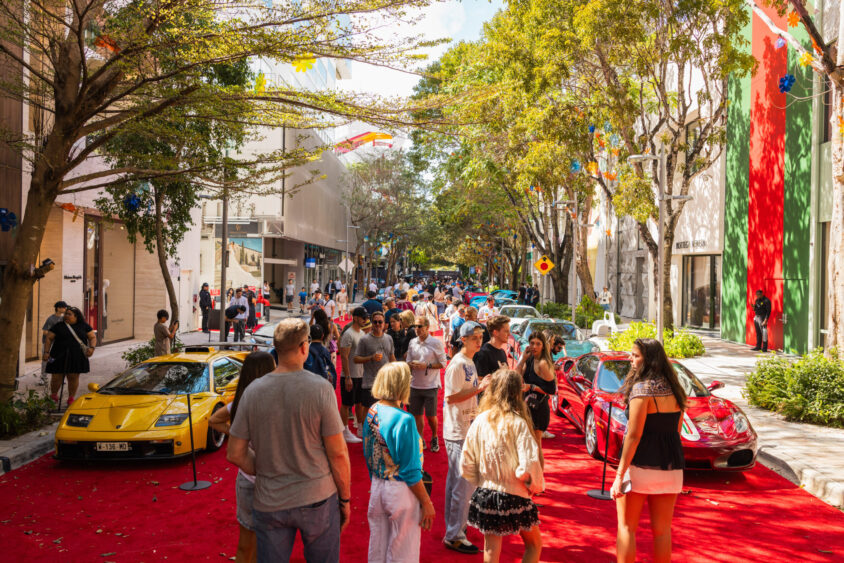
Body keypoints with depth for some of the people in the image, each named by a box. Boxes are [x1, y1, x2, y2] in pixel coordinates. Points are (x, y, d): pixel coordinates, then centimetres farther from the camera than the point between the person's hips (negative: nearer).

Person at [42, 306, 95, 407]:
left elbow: (93, 337, 9)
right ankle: (53, 396, 25)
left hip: (76, 357, 0)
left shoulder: (84, 326, 7)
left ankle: (71, 399, 13)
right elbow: (48, 338, 5)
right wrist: (46, 352, -5)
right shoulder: (58, 326, 5)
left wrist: (91, 347, -8)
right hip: (59, 357, 0)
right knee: (56, 377, 2)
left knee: (73, 377, 0)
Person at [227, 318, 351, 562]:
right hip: (317, 498, -2)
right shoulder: (320, 388, -15)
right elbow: (337, 453, -11)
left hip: (269, 503, 2)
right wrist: (345, 498, 1)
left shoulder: (253, 391, -6)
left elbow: (235, 454, -2)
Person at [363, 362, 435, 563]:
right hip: (400, 491, -7)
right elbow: (410, 471, -19)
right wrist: (426, 503, -10)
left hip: (376, 488, 7)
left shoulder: (372, 412, -2)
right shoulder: (403, 420, -23)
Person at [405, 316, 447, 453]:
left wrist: (426, 366, -16)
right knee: (417, 414, 9)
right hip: (415, 385, 4)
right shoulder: (412, 342, 6)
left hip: (430, 386, -4)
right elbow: (408, 361, 13)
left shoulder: (436, 343, -7)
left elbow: (443, 363, -6)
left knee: (431, 416, 2)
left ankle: (434, 438, 27)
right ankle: (420, 440, 25)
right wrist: (411, 365, -10)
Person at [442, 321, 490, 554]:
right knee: (464, 483, -6)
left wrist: (482, 384, 9)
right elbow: (452, 397, -22)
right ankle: (454, 535, 4)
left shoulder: (470, 363, 13)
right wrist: (480, 388, -23)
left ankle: (454, 528, 31)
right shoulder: (457, 364, -17)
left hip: (467, 429, 10)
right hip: (458, 432, -10)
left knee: (456, 481, 19)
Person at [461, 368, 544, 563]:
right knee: (534, 545, 18)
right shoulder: (518, 424, -18)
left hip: (485, 495, 4)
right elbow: (528, 466, -22)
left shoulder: (480, 421, -7)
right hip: (515, 497, -3)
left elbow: (466, 465, -3)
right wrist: (536, 487, -3)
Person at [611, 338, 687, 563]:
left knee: (626, 527, 6)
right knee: (662, 530, 12)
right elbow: (676, 430, 12)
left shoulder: (642, 388, -14)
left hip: (640, 466, -6)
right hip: (671, 468, 6)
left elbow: (633, 435, -17)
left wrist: (620, 475, -15)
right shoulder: (674, 389, 8)